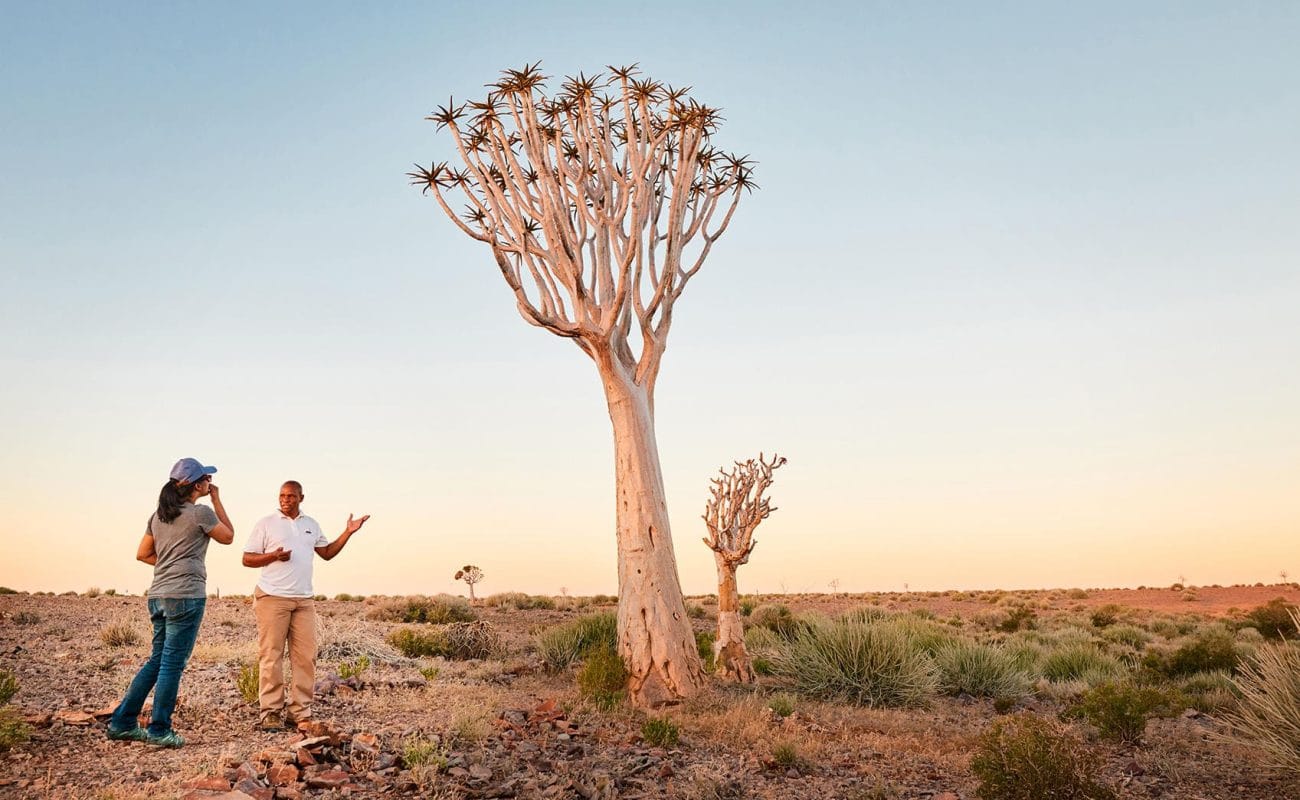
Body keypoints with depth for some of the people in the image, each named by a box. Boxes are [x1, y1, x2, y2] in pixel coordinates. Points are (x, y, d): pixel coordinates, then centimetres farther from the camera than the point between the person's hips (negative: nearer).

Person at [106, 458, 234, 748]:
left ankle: (122, 722, 20)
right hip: (186, 596, -8)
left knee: (158, 659, 17)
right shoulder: (201, 513, -9)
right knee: (173, 663, -1)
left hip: (158, 596, 8)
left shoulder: (159, 515, 13)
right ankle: (159, 730, 6)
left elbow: (143, 554, 18)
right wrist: (217, 501, 8)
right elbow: (228, 537, 6)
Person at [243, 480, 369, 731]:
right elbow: (247, 559, 1)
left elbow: (327, 552, 22)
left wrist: (348, 533, 12)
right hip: (272, 598, -4)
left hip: (304, 600, 4)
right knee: (271, 656, -4)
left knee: (306, 657, 1)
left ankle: (300, 712, 8)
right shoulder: (266, 523, 3)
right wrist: (274, 556, -15)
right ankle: (270, 712, 4)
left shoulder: (312, 525, 16)